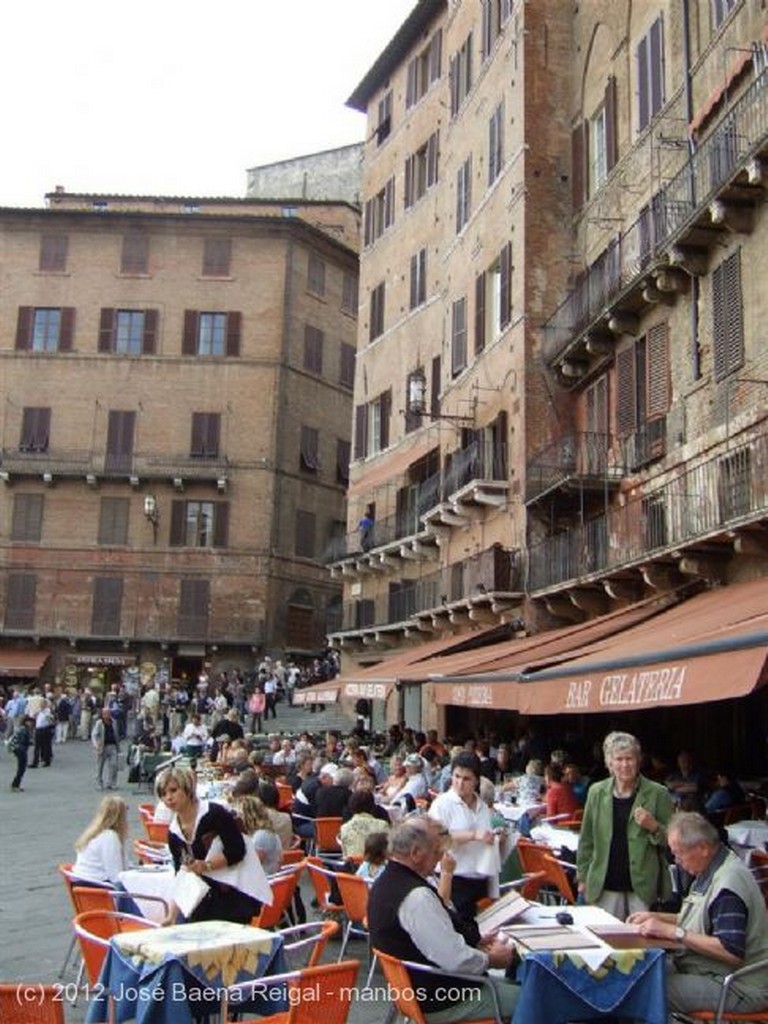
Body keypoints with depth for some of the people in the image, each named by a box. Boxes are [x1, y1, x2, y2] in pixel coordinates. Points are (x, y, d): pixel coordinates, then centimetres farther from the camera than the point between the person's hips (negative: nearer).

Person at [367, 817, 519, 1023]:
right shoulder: (417, 896, -29)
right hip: (439, 1002, -10)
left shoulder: (385, 882, 2)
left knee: (506, 984, 21)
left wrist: (473, 944, 8)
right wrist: (492, 959, -9)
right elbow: (455, 960, -27)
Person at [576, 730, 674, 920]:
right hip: (606, 886, 2)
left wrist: (653, 827, -15)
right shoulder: (596, 792, 6)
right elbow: (586, 839, 12)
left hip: (644, 886, -2)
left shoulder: (658, 794, -1)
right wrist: (583, 877, 10)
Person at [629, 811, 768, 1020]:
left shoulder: (729, 884, -23)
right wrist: (657, 917, 10)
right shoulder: (710, 872, 10)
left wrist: (673, 931, -24)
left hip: (737, 987, -10)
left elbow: (731, 952, -29)